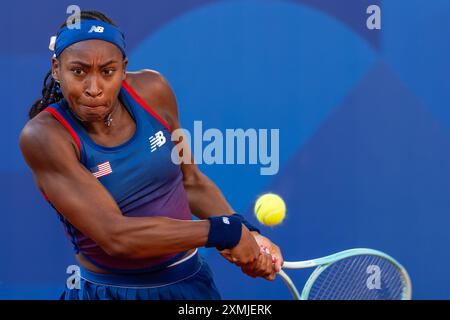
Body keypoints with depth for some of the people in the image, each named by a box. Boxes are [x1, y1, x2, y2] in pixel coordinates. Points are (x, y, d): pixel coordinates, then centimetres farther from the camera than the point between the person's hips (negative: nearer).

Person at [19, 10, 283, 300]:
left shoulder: (153, 89, -8)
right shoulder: (43, 135, -22)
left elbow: (192, 182, 5)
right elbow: (114, 235, -28)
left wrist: (247, 235, -10)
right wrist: (223, 230, -26)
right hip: (108, 291, -4)